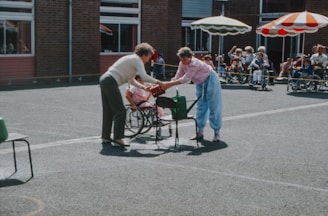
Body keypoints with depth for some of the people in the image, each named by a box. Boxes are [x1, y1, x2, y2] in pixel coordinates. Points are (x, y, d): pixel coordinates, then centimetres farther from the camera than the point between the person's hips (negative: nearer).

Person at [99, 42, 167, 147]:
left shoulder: (131, 59, 24)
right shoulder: (137, 60, -5)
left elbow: (131, 80, 28)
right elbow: (144, 76, -20)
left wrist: (143, 87, 17)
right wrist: (159, 82, -12)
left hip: (104, 80, 10)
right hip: (110, 82, -10)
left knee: (108, 111, 16)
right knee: (120, 111, -7)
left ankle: (105, 137, 23)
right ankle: (117, 138, -7)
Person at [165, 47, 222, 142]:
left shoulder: (194, 64, -34)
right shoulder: (182, 64, -9)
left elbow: (185, 79, -36)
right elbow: (177, 78, -6)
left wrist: (168, 84, -36)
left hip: (210, 81, -8)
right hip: (200, 83, 8)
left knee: (213, 107, -5)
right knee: (200, 107, 8)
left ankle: (216, 133, 0)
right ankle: (200, 132, 14)